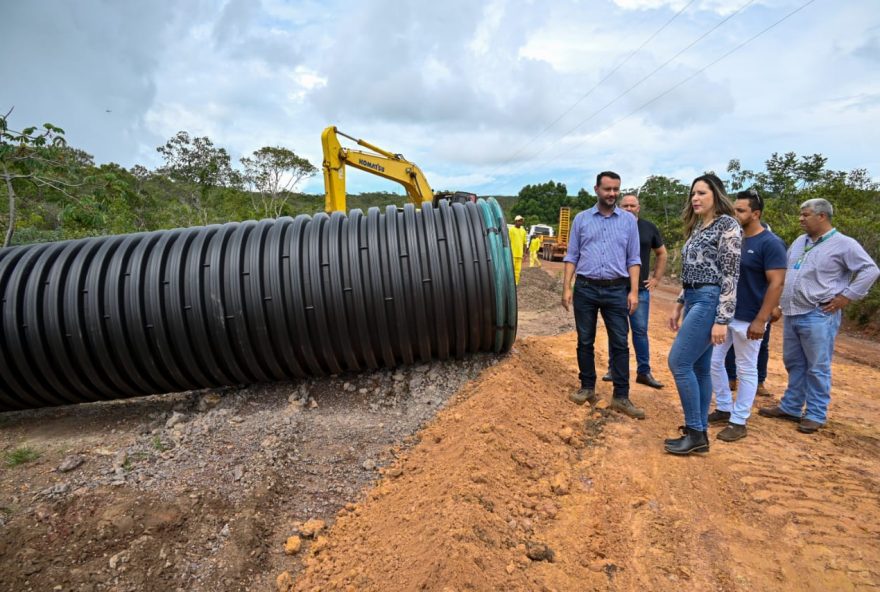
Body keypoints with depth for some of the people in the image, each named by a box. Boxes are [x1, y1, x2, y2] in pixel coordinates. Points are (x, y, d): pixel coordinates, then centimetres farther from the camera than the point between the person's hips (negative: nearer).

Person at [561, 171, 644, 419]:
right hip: (585, 288, 1)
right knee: (585, 342, 7)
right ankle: (587, 389, 21)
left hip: (616, 290, 0)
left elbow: (633, 259, 5)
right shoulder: (581, 219, 6)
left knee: (620, 344, 0)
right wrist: (567, 287, -3)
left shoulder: (629, 220, 6)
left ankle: (621, 397, 7)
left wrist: (634, 291, -4)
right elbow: (572, 256, 5)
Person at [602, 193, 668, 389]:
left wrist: (656, 278, 9)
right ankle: (613, 368, 18)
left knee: (640, 330, 3)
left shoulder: (649, 228, 5)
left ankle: (644, 372, 12)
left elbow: (661, 253, 17)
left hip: (640, 289, 1)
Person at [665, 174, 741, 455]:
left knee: (679, 362, -10)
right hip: (694, 300, 9)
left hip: (710, 301, -9)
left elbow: (730, 275, -15)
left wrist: (722, 319, -19)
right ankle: (699, 433, 17)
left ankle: (694, 432, 1)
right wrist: (678, 305, 18)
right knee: (700, 368, 10)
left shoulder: (727, 225, -9)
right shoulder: (698, 227, 17)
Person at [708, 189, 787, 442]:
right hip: (722, 314, 7)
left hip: (747, 319, -7)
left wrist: (761, 320, -21)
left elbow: (776, 284, -16)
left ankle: (739, 421, 16)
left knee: (746, 370, 5)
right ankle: (724, 409, 29)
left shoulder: (770, 243, -12)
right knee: (714, 361, 12)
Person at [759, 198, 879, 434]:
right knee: (794, 364, 14)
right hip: (792, 314, 7)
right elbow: (784, 271, 23)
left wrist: (847, 296, -11)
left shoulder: (844, 244, -7)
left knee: (817, 367, 0)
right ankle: (790, 407, 25)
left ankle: (816, 414, 11)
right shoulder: (800, 241, 13)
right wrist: (781, 302, 16)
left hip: (818, 316, -7)